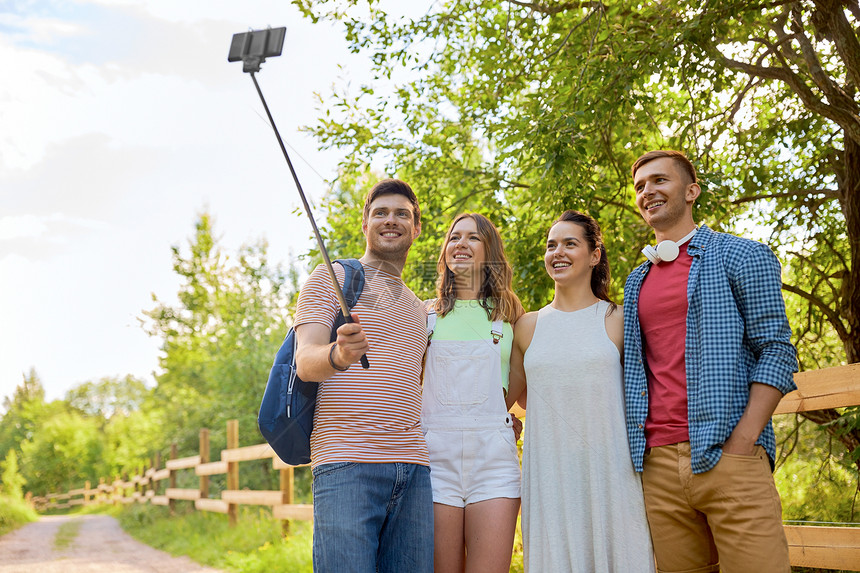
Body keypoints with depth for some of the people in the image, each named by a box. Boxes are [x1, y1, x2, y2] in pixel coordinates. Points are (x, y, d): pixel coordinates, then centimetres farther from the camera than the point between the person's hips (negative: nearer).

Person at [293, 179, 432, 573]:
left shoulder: (419, 308, 26)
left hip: (413, 466, 6)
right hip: (347, 462, -5)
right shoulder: (331, 278, 7)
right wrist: (338, 355, -30)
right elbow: (305, 362, -6)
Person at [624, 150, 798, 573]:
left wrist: (743, 441, -13)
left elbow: (776, 350, -2)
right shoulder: (637, 281, 20)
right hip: (658, 463, 5)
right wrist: (638, 446, 6)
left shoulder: (739, 256, 5)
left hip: (726, 457, -4)